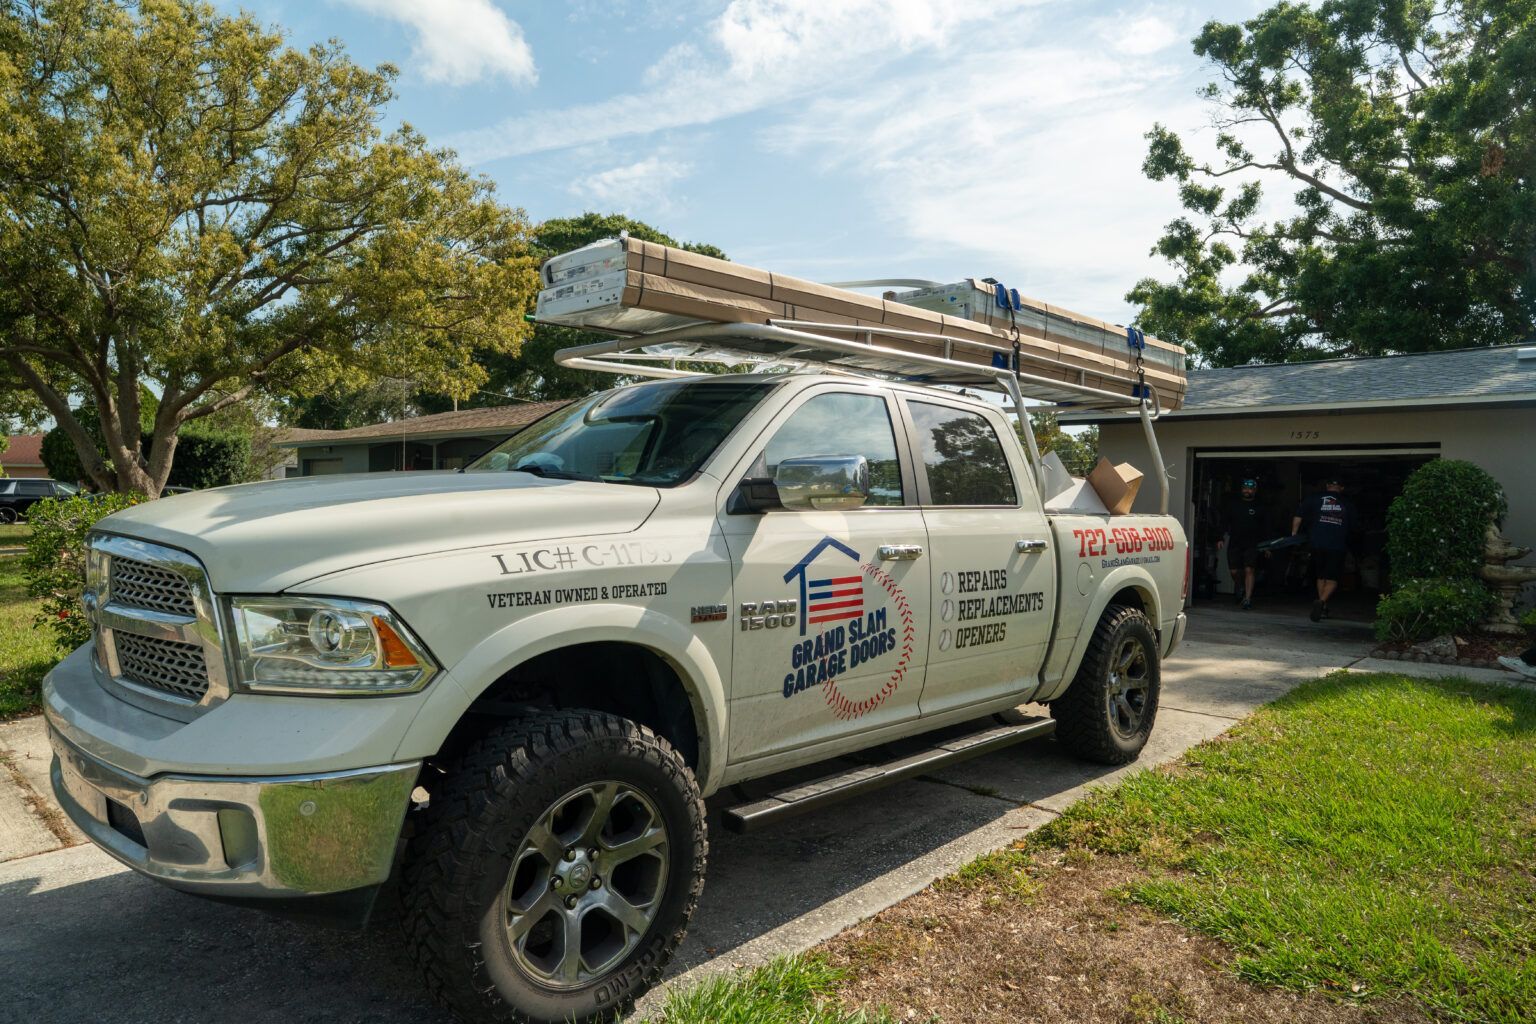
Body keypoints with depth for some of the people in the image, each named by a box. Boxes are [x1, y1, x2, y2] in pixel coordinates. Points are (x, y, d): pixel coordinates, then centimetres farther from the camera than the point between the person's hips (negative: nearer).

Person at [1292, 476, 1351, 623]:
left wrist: (1294, 534, 8)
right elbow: (1353, 525, 12)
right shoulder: (1346, 504, 8)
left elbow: (1298, 516, 0)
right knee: (1332, 579, 2)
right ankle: (1321, 602, -23)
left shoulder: (1314, 499, 7)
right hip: (1337, 546, -1)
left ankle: (1323, 609, 19)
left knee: (1321, 577, 17)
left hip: (1317, 544, 1)